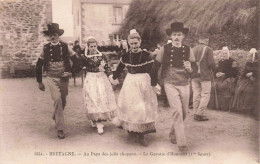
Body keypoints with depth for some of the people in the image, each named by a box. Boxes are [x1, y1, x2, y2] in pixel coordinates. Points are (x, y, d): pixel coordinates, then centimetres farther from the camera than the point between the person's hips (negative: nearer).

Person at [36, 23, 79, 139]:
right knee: (57, 100, -18)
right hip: (51, 78, -1)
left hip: (63, 78, 1)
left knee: (63, 102, 12)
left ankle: (56, 117, 44)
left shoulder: (65, 47, 0)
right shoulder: (46, 48, 1)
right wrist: (39, 82, 9)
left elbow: (76, 61, 4)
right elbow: (39, 65, 8)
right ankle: (60, 129, -13)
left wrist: (70, 72, -7)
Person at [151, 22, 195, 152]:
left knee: (184, 112, 12)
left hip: (184, 85, 4)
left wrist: (190, 69, -18)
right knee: (177, 111, -14)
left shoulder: (188, 50, 1)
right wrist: (155, 84, 5)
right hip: (170, 84, -3)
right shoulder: (164, 49, -5)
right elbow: (156, 67, 3)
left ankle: (173, 133, 37)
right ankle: (181, 143, -7)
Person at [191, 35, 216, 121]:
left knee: (196, 94, 10)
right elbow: (211, 63, -14)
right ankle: (200, 114, -3)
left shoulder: (193, 50, 8)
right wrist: (213, 69, 6)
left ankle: (196, 113, 13)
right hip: (205, 75, -5)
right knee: (205, 95, 1)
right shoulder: (208, 49, -7)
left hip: (194, 75, 5)